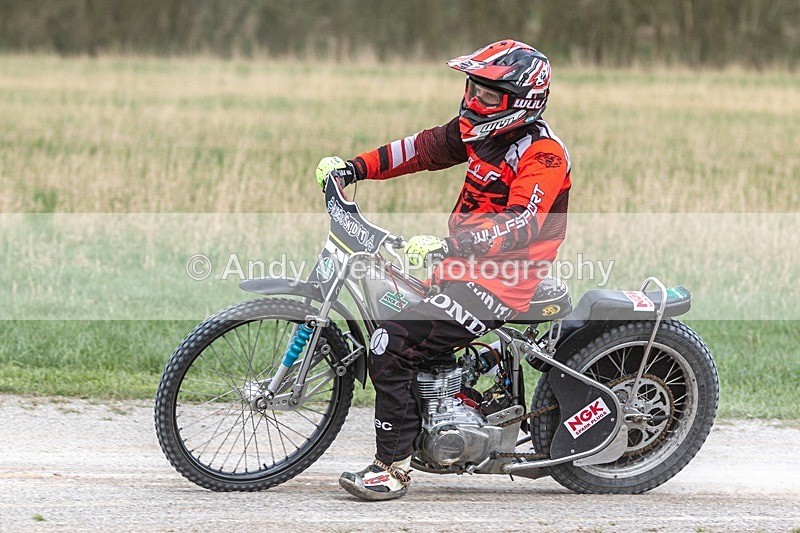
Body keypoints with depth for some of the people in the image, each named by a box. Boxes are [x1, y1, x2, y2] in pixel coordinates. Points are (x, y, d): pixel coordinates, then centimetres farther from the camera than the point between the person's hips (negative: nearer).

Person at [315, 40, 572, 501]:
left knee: (393, 345, -19)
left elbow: (523, 222, -30)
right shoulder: (478, 130, 9)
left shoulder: (543, 155, -18)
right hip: (462, 265, 10)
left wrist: (451, 245, -41)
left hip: (498, 282, -10)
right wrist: (355, 167, 7)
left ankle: (394, 467, -13)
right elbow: (423, 148, 17)